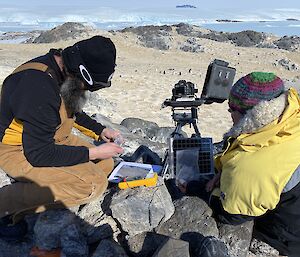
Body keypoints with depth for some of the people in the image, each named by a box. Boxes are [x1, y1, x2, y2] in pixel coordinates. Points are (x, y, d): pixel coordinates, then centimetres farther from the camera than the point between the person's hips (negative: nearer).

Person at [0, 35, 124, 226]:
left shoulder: (63, 72, -2)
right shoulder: (39, 87, -31)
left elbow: (73, 112, 17)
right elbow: (39, 154, -28)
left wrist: (100, 130, 5)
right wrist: (93, 153, -22)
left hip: (50, 138, 10)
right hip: (21, 151, -9)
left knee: (106, 164, 3)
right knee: (93, 183, -23)